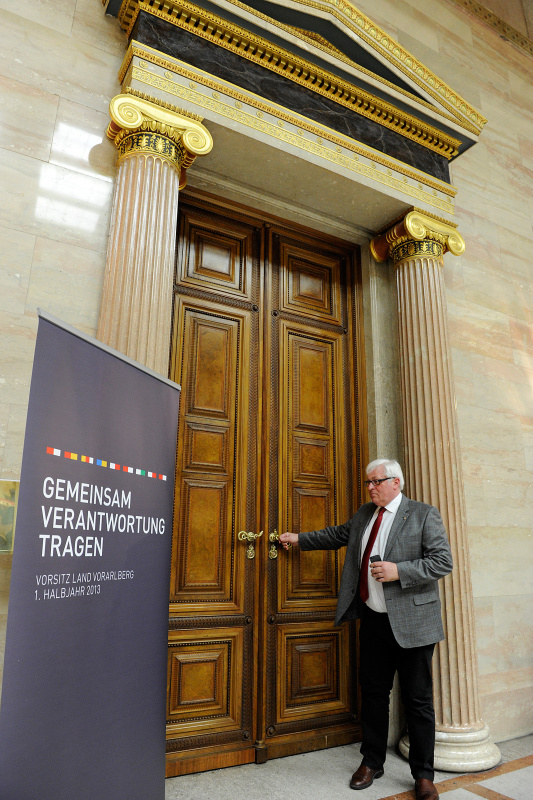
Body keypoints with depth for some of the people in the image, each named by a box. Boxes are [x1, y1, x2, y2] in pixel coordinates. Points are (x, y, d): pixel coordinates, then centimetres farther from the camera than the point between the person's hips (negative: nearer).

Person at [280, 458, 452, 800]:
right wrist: (300, 539, 23)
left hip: (411, 623, -5)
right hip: (374, 619, 6)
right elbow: (338, 534, 23)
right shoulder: (364, 514, 8)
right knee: (373, 692, 17)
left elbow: (443, 561, -15)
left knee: (418, 700, 7)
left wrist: (398, 571, -23)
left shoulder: (424, 515, -10)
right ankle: (372, 762, 34)